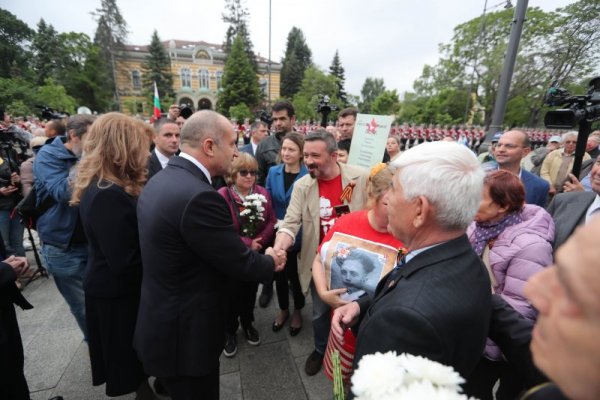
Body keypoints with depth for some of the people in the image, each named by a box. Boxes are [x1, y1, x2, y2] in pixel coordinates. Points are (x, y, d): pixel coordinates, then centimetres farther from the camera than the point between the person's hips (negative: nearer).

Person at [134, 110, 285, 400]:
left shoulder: (160, 180, 0)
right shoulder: (199, 196, -31)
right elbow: (243, 265, -22)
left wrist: (260, 256, 5)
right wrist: (271, 261, -1)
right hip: (185, 333, -8)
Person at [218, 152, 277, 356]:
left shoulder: (263, 193, -3)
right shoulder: (222, 195, -19)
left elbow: (272, 221, -3)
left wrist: (259, 241, -18)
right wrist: (247, 243, -20)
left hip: (256, 255, 4)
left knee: (250, 291, 21)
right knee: (232, 294, 13)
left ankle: (247, 324, 46)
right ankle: (229, 332, 38)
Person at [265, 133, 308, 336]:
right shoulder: (273, 172, 0)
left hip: (299, 237, -3)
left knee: (296, 275, 15)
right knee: (279, 274, 19)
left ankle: (297, 311, 43)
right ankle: (283, 309, 45)